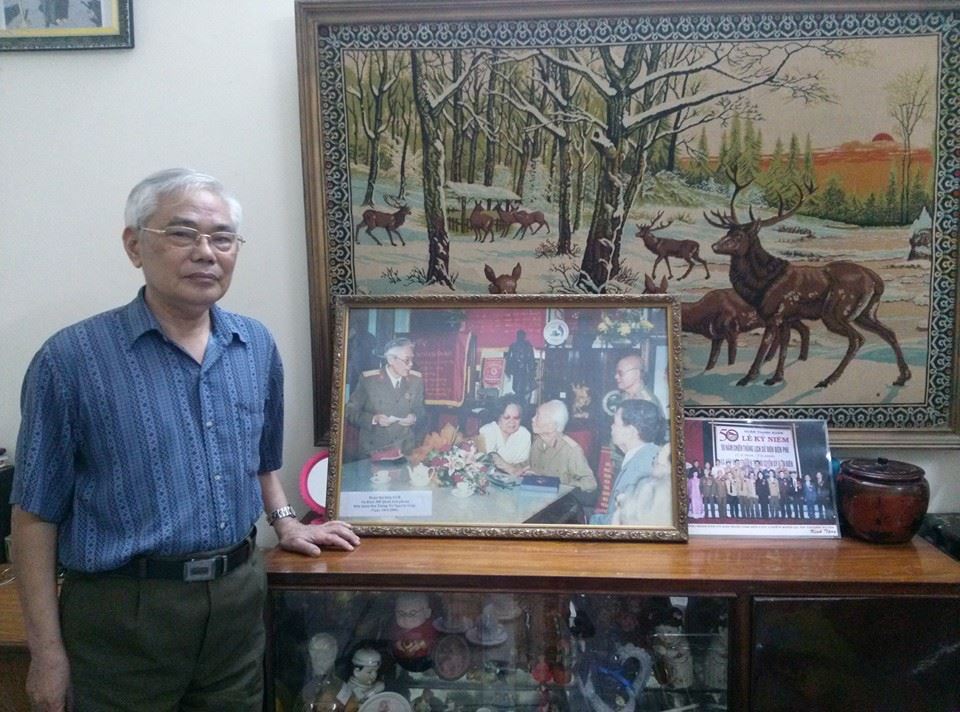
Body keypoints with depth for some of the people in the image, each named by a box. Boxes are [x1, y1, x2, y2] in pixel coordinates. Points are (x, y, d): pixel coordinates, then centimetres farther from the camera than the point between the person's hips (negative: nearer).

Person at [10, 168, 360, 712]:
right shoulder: (71, 359, -11)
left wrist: (285, 522, 14)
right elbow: (37, 512, -7)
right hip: (123, 611, -4)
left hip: (240, 598, 5)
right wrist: (47, 651, -7)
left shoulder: (258, 346, 4)